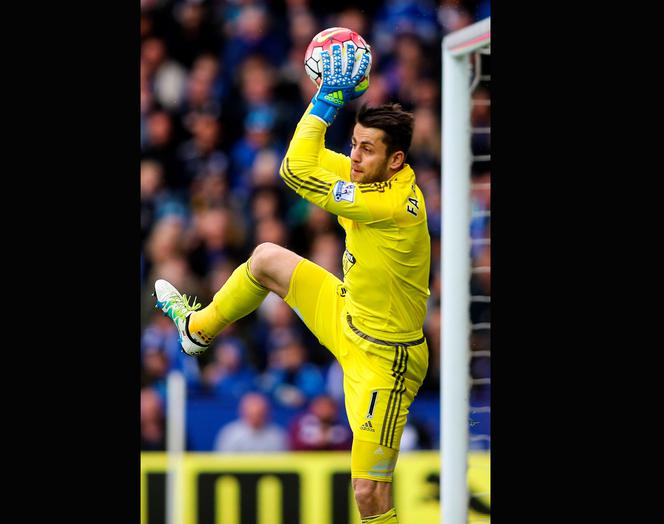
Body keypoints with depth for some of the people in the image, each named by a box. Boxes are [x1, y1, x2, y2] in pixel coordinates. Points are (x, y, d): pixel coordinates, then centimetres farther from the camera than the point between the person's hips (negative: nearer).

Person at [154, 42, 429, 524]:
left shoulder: (393, 205, -34)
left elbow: (297, 172, -32)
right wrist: (345, 97, -3)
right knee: (267, 259, 20)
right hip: (349, 319, 9)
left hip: (381, 359, -9)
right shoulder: (383, 176, -7)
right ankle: (198, 327, 45)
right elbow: (314, 159, 13)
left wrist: (329, 97, -27)